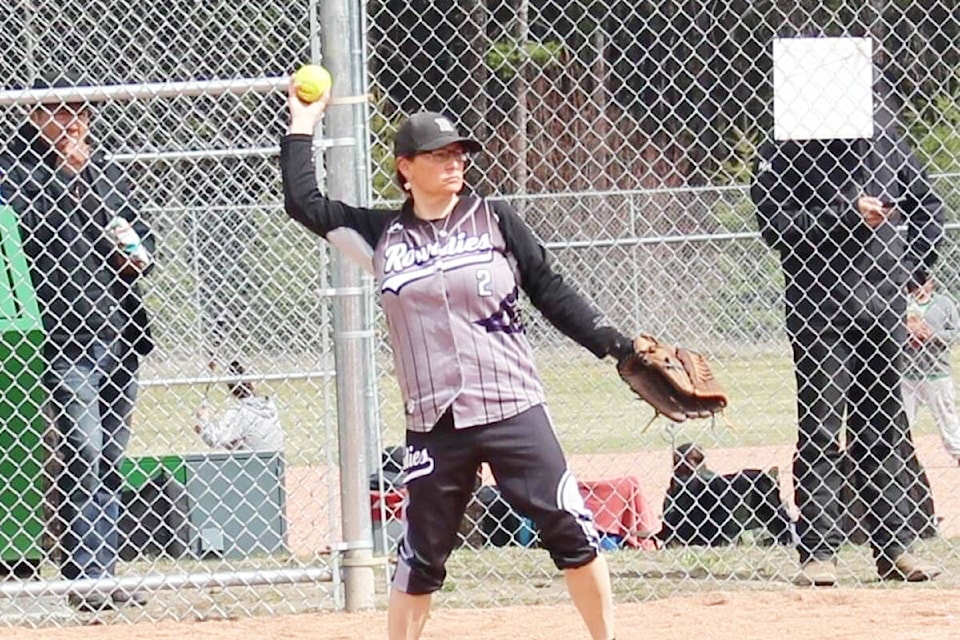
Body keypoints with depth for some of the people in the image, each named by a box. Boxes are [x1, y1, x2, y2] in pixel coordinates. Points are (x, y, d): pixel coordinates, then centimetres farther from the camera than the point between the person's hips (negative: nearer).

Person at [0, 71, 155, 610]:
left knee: (110, 461, 8)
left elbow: (142, 234, 26)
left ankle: (104, 572, 12)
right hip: (66, 337, -6)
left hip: (120, 332, 6)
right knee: (83, 455, -12)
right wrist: (68, 172, -11)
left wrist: (140, 254, 3)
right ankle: (83, 577, -10)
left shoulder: (106, 170, 18)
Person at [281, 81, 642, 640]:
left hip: (514, 410, -1)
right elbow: (305, 203, 7)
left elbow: (552, 294, 7)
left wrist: (617, 345, 0)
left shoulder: (494, 220, 4)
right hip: (435, 424, 1)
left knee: (570, 530, -5)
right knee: (422, 556, 5)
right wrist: (303, 127, 11)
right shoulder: (384, 235, 7)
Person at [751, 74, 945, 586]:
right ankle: (819, 550, -3)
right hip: (818, 306, -4)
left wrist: (908, 262, 6)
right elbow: (775, 222, -14)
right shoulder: (784, 151, -5)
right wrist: (848, 214, -20)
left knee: (885, 427, 8)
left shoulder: (885, 138, 8)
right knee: (819, 429, -5)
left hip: (883, 303, 4)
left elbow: (928, 202, 19)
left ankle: (893, 547, 12)